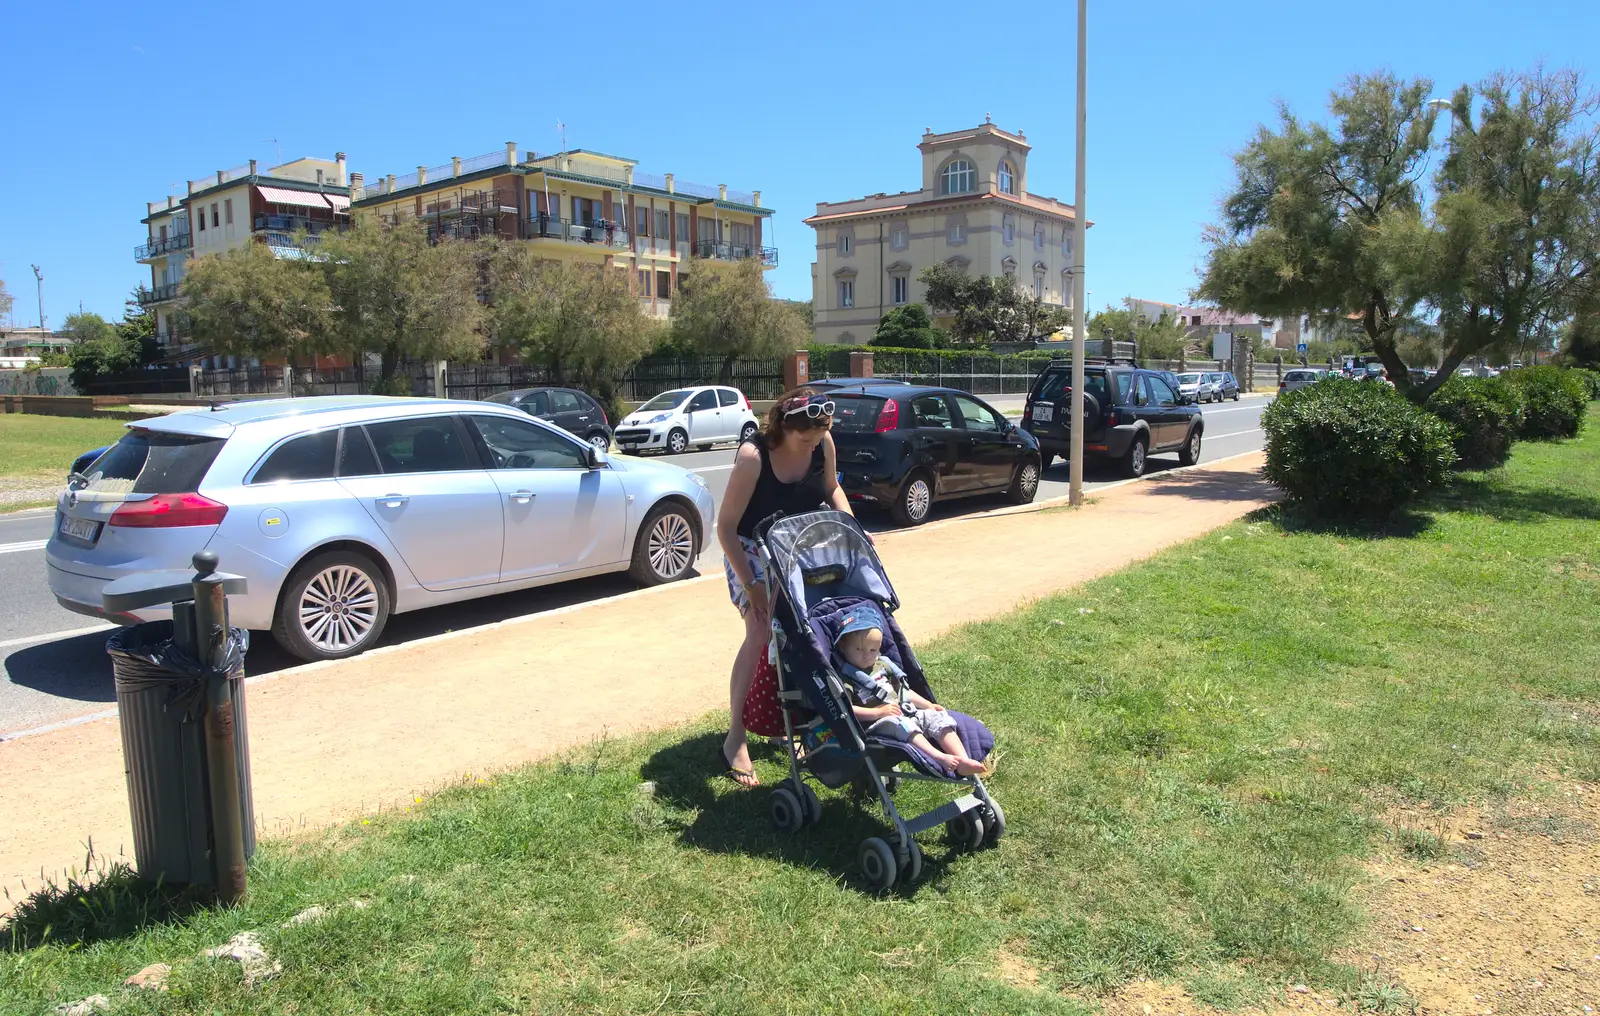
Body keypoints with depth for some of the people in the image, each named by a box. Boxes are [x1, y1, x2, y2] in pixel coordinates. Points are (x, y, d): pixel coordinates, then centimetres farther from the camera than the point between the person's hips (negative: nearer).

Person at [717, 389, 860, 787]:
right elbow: (726, 527, -25)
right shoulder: (753, 456, -30)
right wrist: (750, 585, -26)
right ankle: (735, 738, -6)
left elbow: (831, 489, 7)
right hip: (752, 550, -5)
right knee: (761, 632, -17)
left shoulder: (823, 443, -15)